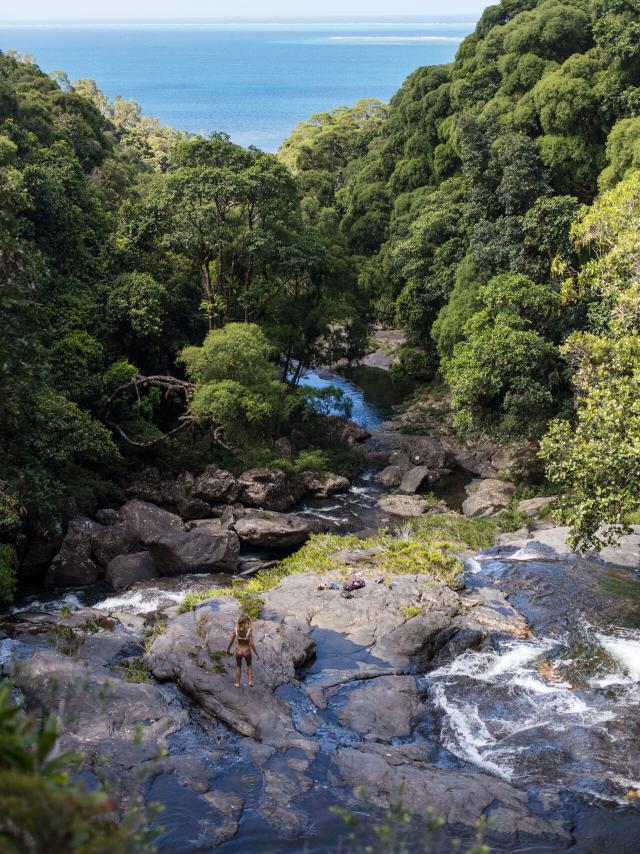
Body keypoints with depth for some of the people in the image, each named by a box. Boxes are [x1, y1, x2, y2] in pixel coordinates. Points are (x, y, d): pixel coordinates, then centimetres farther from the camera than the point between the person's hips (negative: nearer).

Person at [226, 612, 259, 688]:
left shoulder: (236, 629, -17)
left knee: (238, 666, 27)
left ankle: (237, 683, 36)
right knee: (249, 665, 30)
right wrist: (256, 653, -10)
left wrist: (228, 650, 9)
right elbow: (251, 644, -22)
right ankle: (250, 681, 26)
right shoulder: (249, 630, -24)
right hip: (247, 651, -1)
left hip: (238, 651, 1)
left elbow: (231, 641, -8)